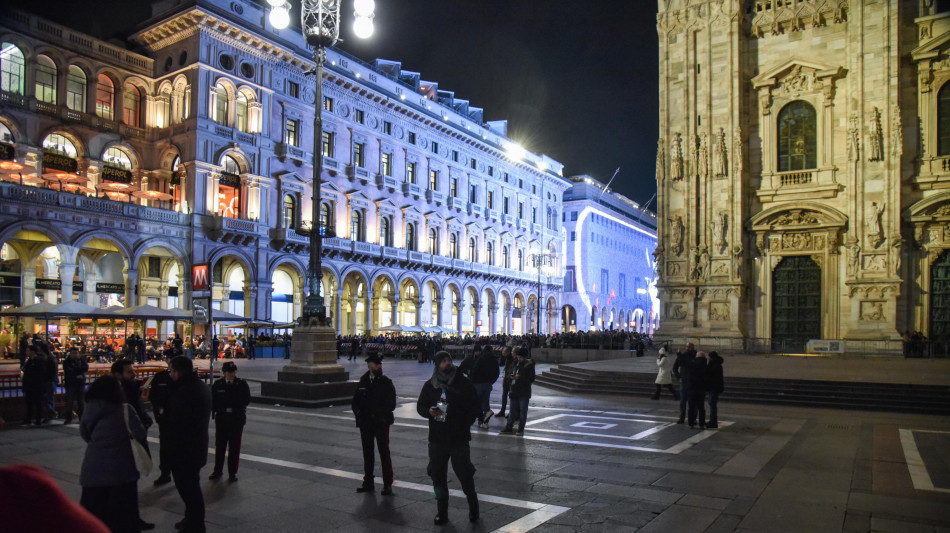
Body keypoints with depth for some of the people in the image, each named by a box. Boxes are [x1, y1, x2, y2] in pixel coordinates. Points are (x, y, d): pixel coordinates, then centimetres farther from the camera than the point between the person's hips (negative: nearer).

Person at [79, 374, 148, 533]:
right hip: (119, 470, -4)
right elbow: (140, 434, -12)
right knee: (121, 514, 7)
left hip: (93, 469, 4)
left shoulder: (89, 409, 2)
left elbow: (84, 433, 14)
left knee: (93, 512, 15)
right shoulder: (124, 409, -12)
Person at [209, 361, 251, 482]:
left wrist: (234, 407, -13)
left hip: (237, 419, -1)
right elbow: (213, 400, 3)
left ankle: (233, 472, 14)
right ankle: (217, 470, 24)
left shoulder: (242, 384, -1)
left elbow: (247, 400, -4)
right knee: (220, 446, 8)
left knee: (234, 447, 4)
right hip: (221, 419, 1)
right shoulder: (217, 384, 3)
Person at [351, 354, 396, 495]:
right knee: (367, 453, 12)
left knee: (384, 453, 1)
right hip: (365, 423, 4)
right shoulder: (363, 381, 6)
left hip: (381, 423, -4)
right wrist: (359, 413, -4)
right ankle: (368, 482, 24)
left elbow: (391, 404, -7)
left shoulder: (386, 382, -5)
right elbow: (356, 400, 12)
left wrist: (379, 414, -16)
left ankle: (387, 484, 8)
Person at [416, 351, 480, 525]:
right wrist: (429, 411, -9)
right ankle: (442, 512, 22)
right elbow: (420, 406, 13)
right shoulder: (429, 385, 7)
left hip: (459, 438, -3)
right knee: (438, 475, 8)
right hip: (437, 438, 3)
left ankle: (473, 507, 19)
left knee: (464, 473, -3)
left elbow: (474, 406, 4)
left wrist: (464, 424, -7)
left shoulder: (463, 383, 0)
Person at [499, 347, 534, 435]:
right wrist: (512, 377, -2)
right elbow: (511, 373, 21)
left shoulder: (529, 365, -8)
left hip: (524, 392, -6)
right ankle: (509, 427, 17)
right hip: (515, 391, 6)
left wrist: (520, 377, -18)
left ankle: (521, 429, 10)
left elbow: (531, 379, -10)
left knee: (523, 411, 2)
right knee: (513, 410, 11)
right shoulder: (516, 364, 9)